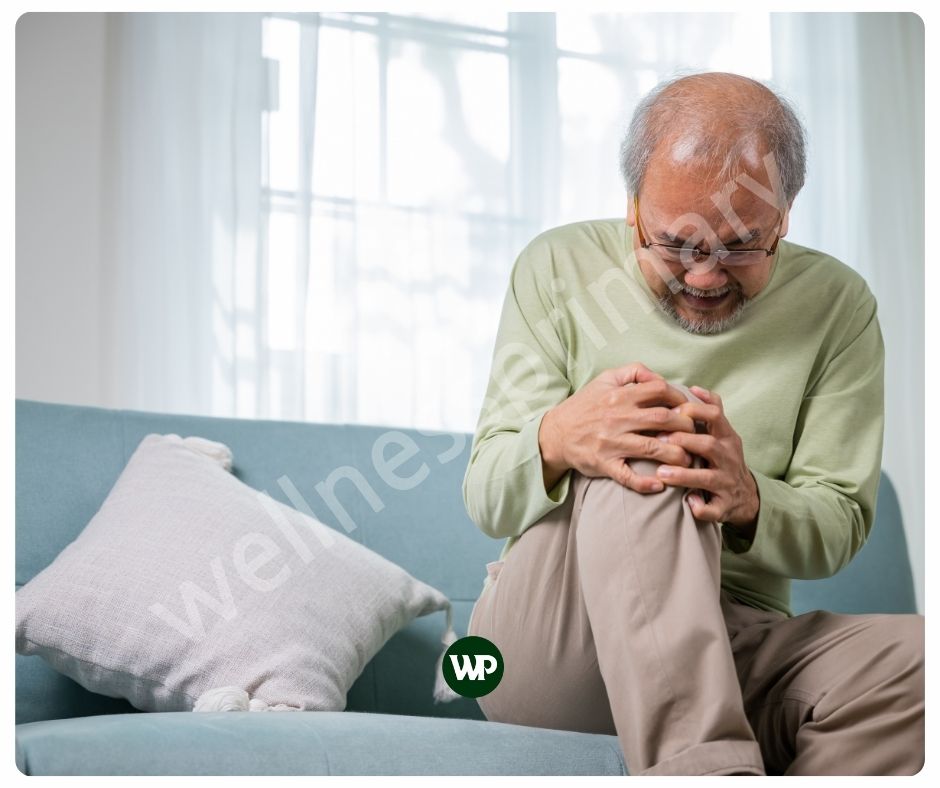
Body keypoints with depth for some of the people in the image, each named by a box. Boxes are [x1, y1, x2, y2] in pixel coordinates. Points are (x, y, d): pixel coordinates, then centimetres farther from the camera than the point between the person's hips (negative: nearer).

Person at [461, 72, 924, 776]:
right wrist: (558, 440, -29)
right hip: (543, 639, -1)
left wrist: (747, 501, -24)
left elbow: (840, 523, 1)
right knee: (641, 472, -34)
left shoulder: (837, 305, 4)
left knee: (922, 660, -29)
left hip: (733, 652, 2)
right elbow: (486, 497, -4)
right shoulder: (558, 268, 1)